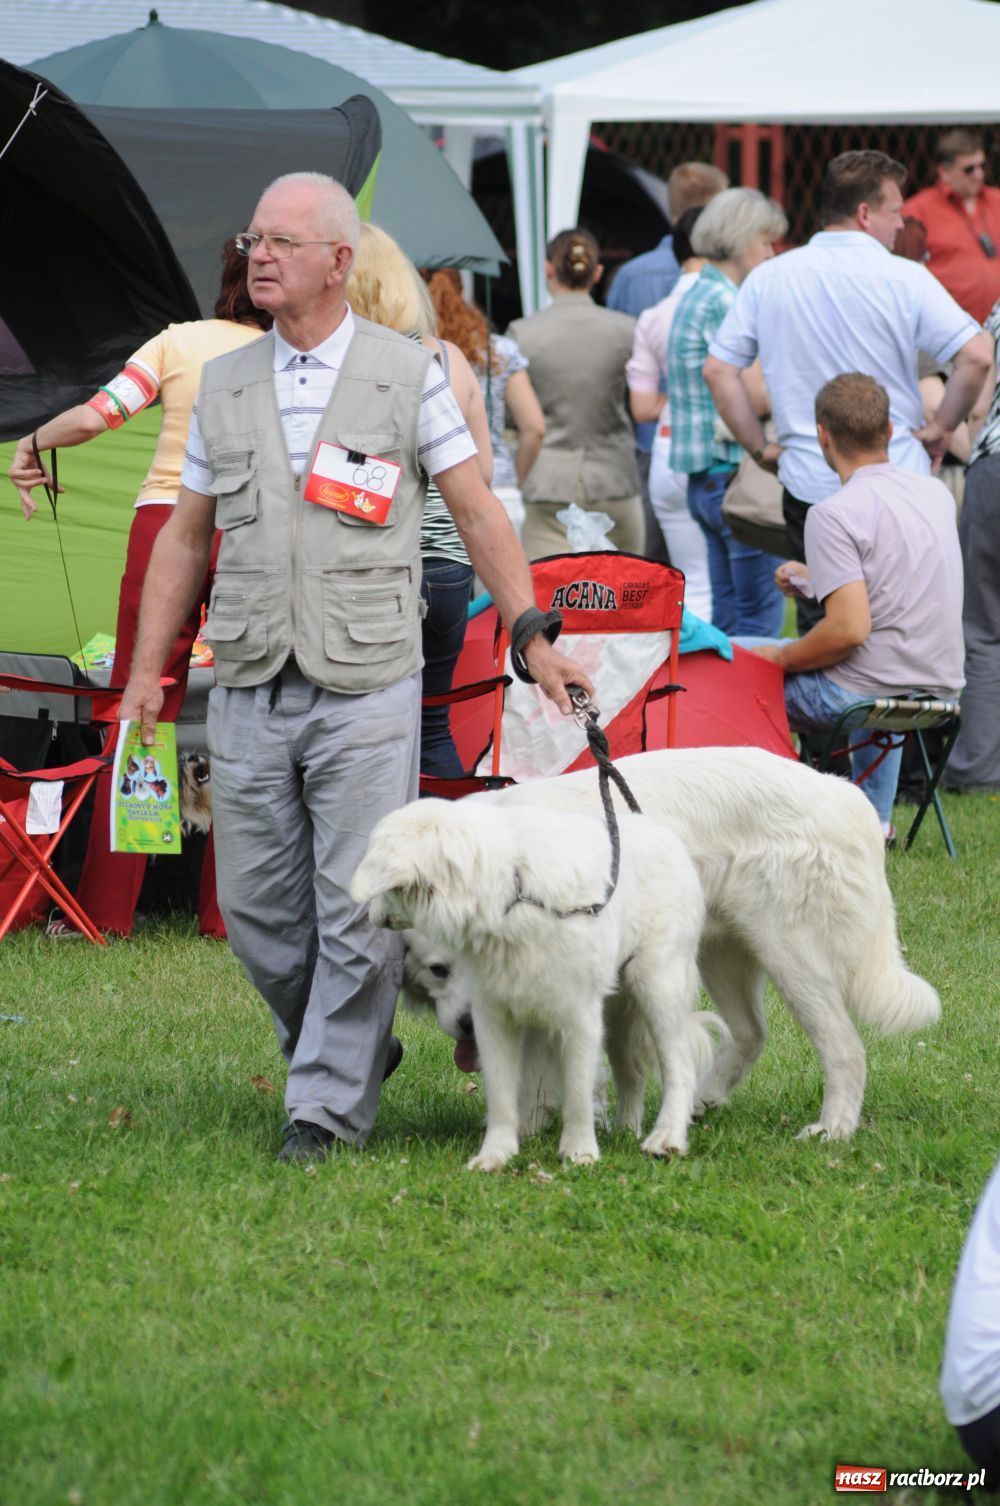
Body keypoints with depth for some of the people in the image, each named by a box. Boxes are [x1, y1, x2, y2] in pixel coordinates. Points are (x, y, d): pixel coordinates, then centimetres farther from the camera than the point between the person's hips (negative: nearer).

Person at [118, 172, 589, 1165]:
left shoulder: (407, 375, 0)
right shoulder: (223, 386, 10)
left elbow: (477, 514, 3)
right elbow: (186, 535, 15)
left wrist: (533, 637, -4)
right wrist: (147, 667, 9)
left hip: (366, 687, -4)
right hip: (249, 690, 4)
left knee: (357, 910, -6)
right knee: (256, 907, 6)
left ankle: (331, 1104, 4)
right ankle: (349, 1048, 28)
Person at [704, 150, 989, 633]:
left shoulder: (769, 279, 3)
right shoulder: (903, 277, -8)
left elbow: (718, 370, 3)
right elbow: (975, 357, -15)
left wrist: (760, 447, 9)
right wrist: (940, 429, -1)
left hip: (808, 485, 3)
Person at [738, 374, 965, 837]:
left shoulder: (833, 514, -18)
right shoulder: (937, 495, 5)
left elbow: (850, 629, -25)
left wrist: (779, 657, -8)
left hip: (862, 696, -7)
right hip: (939, 690, 7)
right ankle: (876, 817, 38)